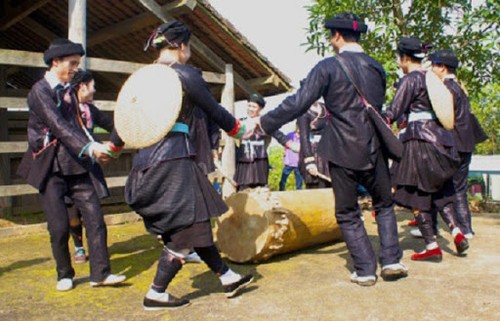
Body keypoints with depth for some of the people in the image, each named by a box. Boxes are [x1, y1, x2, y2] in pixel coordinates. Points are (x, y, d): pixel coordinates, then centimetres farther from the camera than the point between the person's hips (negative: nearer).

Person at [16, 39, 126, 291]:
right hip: (51, 168, -6)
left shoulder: (68, 91, 13)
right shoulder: (40, 91, -9)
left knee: (95, 218, -3)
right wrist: (89, 148, -30)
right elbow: (58, 126, -21)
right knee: (59, 226, -1)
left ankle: (100, 273, 3)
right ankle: (64, 275, 18)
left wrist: (95, 148, 6)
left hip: (77, 164, 6)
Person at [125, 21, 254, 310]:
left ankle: (228, 278, 22)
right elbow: (214, 111, 0)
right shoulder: (185, 74, -6)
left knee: (196, 222, 13)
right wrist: (240, 130, 16)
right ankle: (156, 294, 8)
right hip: (174, 156, -8)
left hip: (147, 157, 8)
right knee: (188, 226, 2)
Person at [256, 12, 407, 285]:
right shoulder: (377, 67, 8)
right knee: (384, 205, 21)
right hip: (374, 148, 4)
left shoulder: (328, 67, -8)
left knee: (348, 214, 10)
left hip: (343, 150, -4)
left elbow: (298, 103, -13)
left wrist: (263, 124, -7)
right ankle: (391, 260, 15)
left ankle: (365, 270, 11)